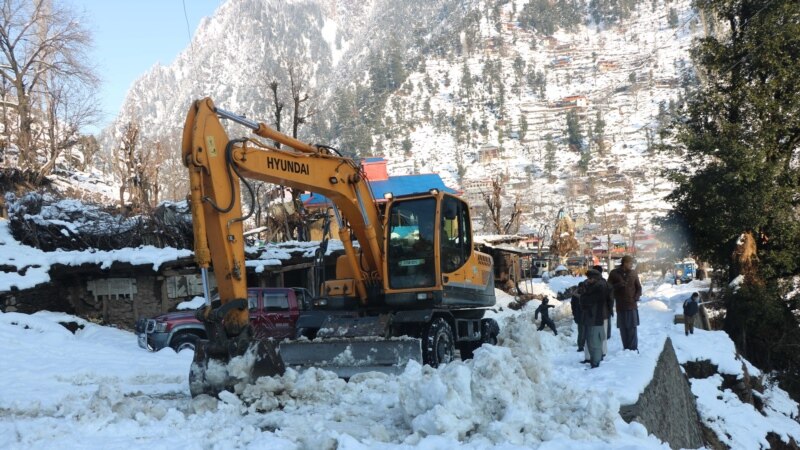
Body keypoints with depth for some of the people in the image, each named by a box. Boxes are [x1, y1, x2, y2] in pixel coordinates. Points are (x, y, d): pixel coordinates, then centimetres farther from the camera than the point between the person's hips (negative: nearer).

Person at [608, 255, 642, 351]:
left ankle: (633, 348, 1)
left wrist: (637, 297, -3)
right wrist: (618, 285, -17)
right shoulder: (614, 273, 1)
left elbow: (638, 287, 15)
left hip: (632, 305, 1)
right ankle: (626, 348, 10)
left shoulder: (633, 273, 6)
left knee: (632, 328, -3)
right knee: (623, 329, 2)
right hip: (620, 306, -1)